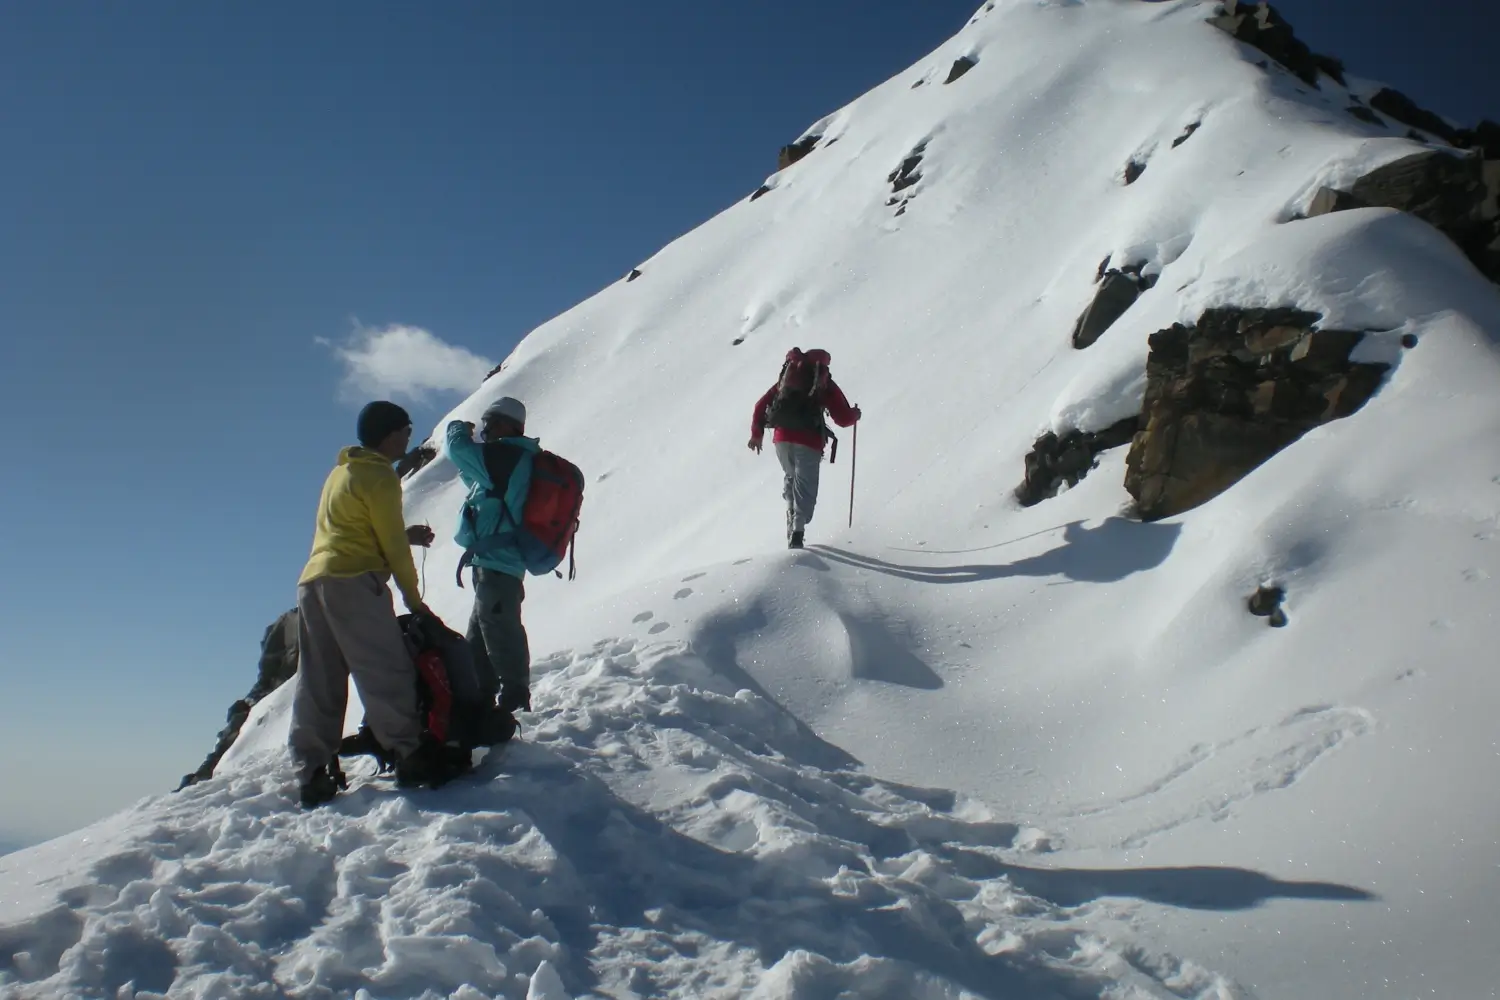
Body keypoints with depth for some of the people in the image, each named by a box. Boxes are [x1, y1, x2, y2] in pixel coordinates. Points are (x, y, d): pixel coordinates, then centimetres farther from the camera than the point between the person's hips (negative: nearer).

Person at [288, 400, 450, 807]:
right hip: (353, 582, -9)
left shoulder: (340, 473, 24)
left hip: (312, 582, 9)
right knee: (386, 670, -10)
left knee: (319, 684, 5)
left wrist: (406, 535, 19)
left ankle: (312, 773, 3)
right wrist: (413, 598, 1)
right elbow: (393, 545, -6)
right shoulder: (379, 476, -3)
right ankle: (411, 756, -15)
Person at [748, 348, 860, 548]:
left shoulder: (787, 378, 23)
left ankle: (792, 515, 10)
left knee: (790, 476, 26)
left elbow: (761, 405, 19)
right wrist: (854, 414, 27)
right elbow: (843, 419, 5)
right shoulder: (827, 385, 13)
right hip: (809, 442, -3)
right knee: (805, 486, -2)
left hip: (783, 438, 3)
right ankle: (797, 529, -22)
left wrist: (757, 433, 27)